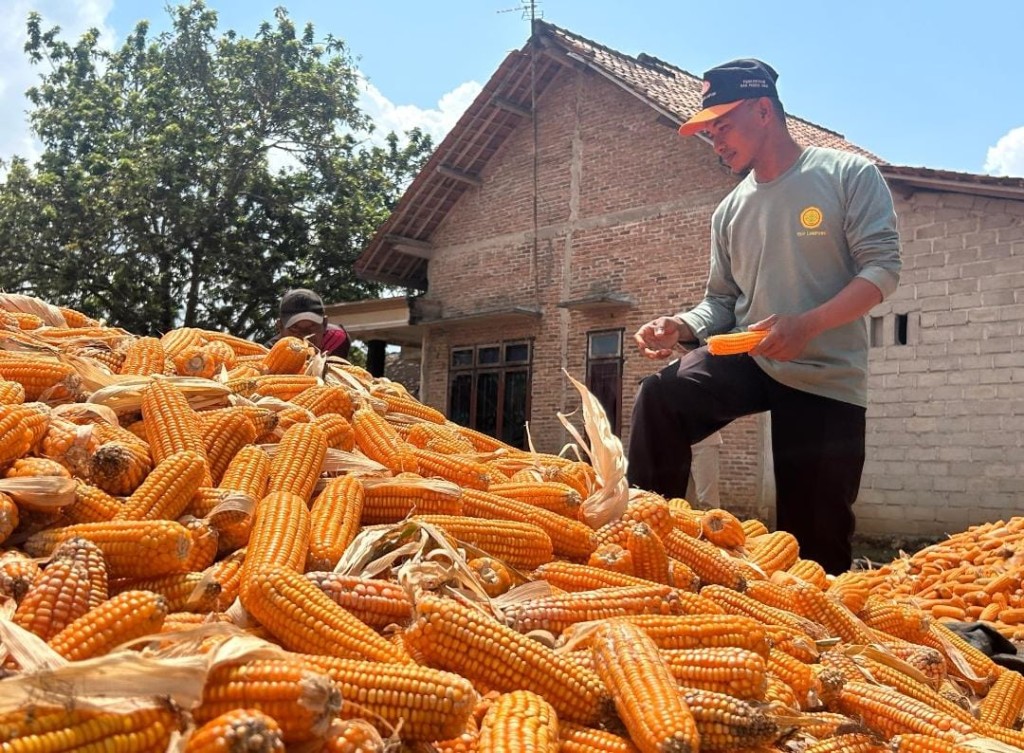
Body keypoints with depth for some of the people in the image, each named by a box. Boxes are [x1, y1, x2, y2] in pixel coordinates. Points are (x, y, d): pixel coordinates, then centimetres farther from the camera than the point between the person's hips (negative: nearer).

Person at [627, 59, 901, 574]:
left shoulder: (849, 175, -3)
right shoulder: (730, 211, 12)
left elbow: (883, 268, -11)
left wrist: (807, 325, -27)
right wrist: (683, 328, -10)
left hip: (827, 377, -3)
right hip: (748, 358, 3)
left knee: (816, 541, 0)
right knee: (659, 397, -27)